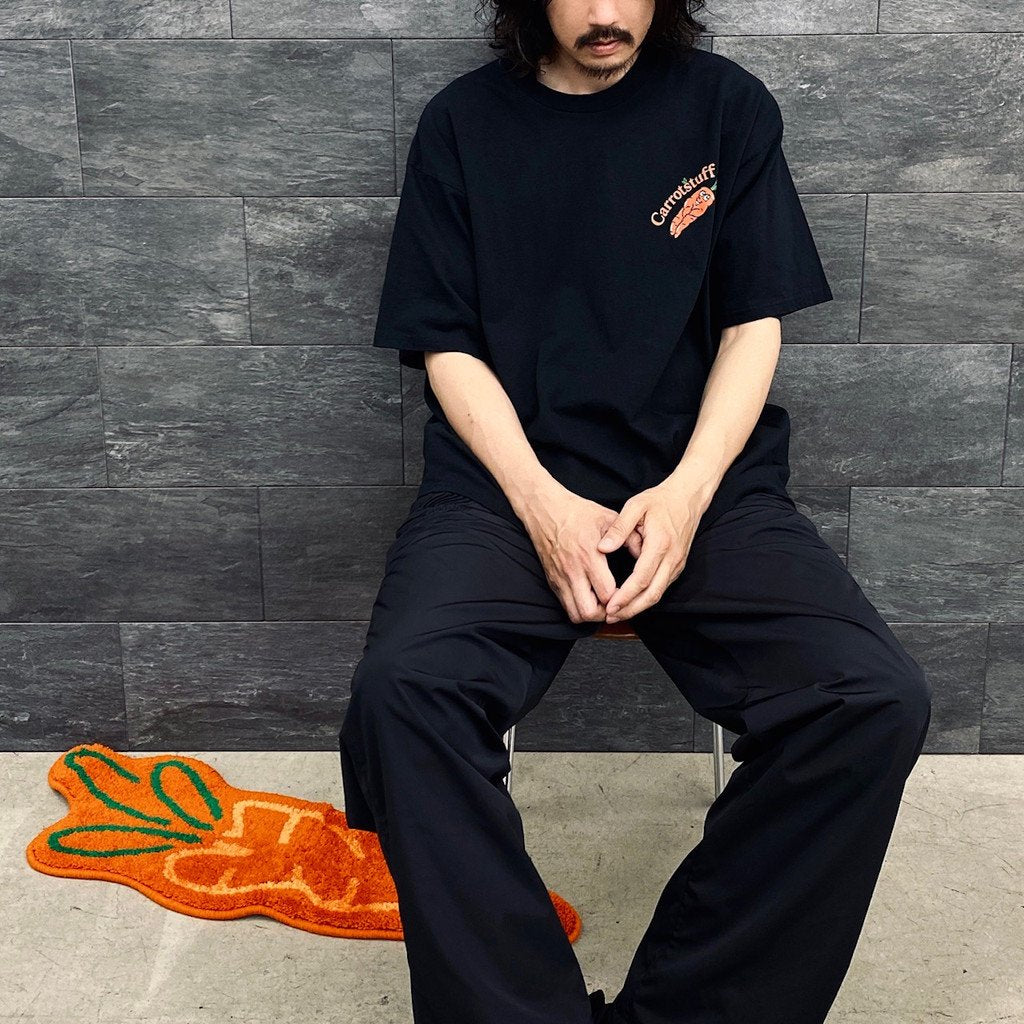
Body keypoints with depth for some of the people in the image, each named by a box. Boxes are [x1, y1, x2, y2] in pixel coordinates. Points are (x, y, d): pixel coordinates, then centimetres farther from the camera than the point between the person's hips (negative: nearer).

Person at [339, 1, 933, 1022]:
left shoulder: (727, 106, 10)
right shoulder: (462, 123, 9)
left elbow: (753, 326, 7)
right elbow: (447, 346, 4)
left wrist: (686, 494, -11)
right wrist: (542, 504, -13)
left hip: (702, 484, 1)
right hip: (512, 480, 0)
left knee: (878, 700, -25)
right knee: (401, 689, -31)